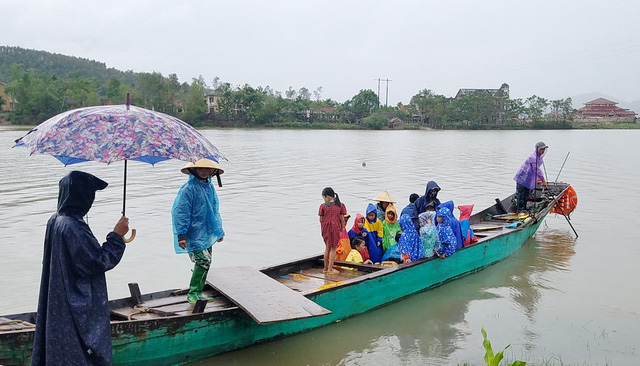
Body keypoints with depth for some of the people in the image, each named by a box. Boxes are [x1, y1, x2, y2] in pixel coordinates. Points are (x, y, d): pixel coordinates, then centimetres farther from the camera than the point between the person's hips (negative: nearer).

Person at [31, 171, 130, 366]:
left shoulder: (55, 221, 4)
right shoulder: (72, 227, -24)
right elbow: (99, 261, -21)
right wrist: (116, 236, -13)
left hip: (60, 301, 9)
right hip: (79, 305, -9)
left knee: (62, 348, 18)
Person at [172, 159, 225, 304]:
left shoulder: (210, 187, 13)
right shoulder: (189, 188, -12)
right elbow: (180, 212, -14)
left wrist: (219, 231, 24)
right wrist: (181, 235, -19)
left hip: (207, 235, 8)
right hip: (194, 235, -8)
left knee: (206, 264, 10)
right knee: (203, 262, -12)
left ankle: (197, 293, 22)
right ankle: (193, 293, 1)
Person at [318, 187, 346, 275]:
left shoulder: (323, 206, 0)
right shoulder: (341, 205, 1)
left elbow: (321, 219, 2)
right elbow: (342, 219, 0)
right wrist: (342, 229, 11)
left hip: (325, 228, 2)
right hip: (335, 228, -2)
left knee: (327, 247, 18)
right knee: (333, 248, 7)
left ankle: (326, 268, 26)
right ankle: (330, 269, 6)